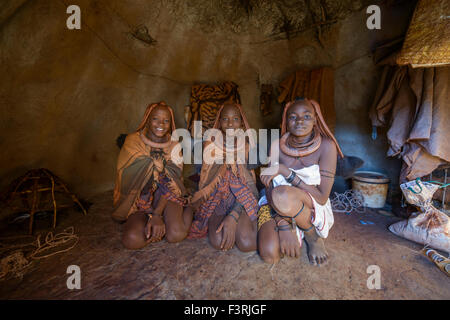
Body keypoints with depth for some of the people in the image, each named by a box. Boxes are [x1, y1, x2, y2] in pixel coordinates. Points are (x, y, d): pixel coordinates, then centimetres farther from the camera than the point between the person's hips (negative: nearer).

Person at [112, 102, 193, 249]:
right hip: (139, 199, 0)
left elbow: (171, 184, -6)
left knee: (176, 234, -25)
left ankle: (187, 211, 5)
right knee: (132, 239, -26)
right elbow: (128, 181, -9)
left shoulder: (174, 146, 1)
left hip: (167, 198, 0)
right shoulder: (133, 142, -2)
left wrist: (157, 214, -20)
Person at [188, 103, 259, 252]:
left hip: (242, 199, 0)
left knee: (248, 243, -23)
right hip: (217, 196, 1)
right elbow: (205, 182, -4)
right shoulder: (212, 146, -2)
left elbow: (250, 184, -11)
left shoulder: (248, 146, -5)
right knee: (218, 241, -24)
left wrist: (233, 217, -24)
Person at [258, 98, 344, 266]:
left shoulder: (326, 146, -13)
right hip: (276, 207, 2)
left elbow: (322, 197, -17)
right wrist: (284, 226, -25)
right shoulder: (277, 146, -5)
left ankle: (314, 238, -5)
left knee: (282, 195, -36)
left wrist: (285, 171, -25)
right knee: (270, 254, -25)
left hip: (314, 210, -2)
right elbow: (270, 188, -11)